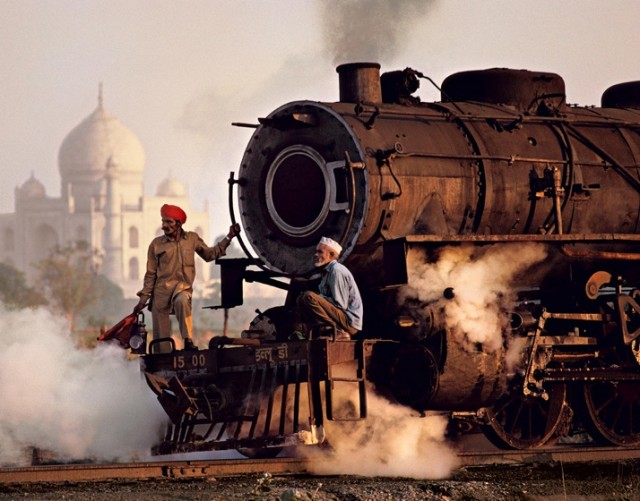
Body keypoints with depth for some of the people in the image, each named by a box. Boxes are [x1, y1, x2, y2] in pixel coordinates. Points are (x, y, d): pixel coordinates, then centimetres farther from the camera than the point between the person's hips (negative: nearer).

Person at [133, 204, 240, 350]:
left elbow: (209, 254, 18)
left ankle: (188, 340, -33)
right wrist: (143, 298, 5)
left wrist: (228, 238, 12)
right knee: (160, 334, -3)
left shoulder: (192, 238, 6)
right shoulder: (156, 244, 2)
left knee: (182, 301, -38)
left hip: (183, 287, -1)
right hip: (161, 289, 1)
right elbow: (151, 274, 8)